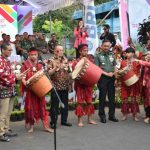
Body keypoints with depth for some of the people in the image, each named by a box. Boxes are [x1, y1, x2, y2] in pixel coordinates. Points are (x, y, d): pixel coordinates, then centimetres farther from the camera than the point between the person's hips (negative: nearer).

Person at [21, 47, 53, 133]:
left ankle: (46, 126, 8)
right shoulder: (25, 64, -3)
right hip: (29, 89, -3)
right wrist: (25, 82, -26)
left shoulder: (40, 65, 10)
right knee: (31, 107, 4)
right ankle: (31, 125, 17)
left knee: (42, 106, 4)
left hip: (39, 89, 3)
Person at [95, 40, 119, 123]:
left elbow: (115, 67, 14)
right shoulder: (98, 56, 1)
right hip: (103, 78, -4)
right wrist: (106, 73, -14)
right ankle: (102, 116, 9)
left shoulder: (112, 55, 13)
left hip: (112, 78, 4)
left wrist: (115, 77, 0)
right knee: (102, 97, 1)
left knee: (112, 97, 7)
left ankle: (112, 115, 16)